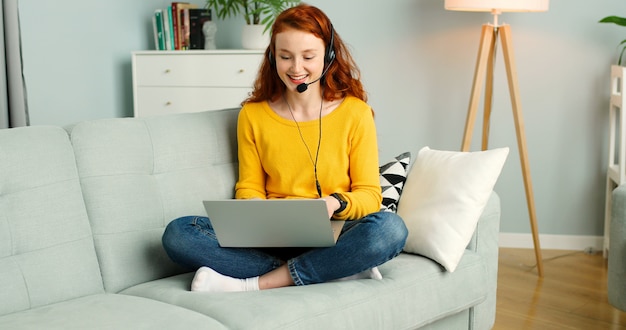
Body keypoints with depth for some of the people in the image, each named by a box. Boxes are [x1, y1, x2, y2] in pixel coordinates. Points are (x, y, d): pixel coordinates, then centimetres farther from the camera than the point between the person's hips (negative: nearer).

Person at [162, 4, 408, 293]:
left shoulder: (355, 112, 1)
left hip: (331, 236, -2)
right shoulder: (253, 115, 7)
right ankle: (336, 271, -25)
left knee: (390, 228, -34)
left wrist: (335, 203, -20)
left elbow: (369, 194, 2)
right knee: (177, 234, -22)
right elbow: (249, 189, 11)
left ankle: (255, 284, -26)